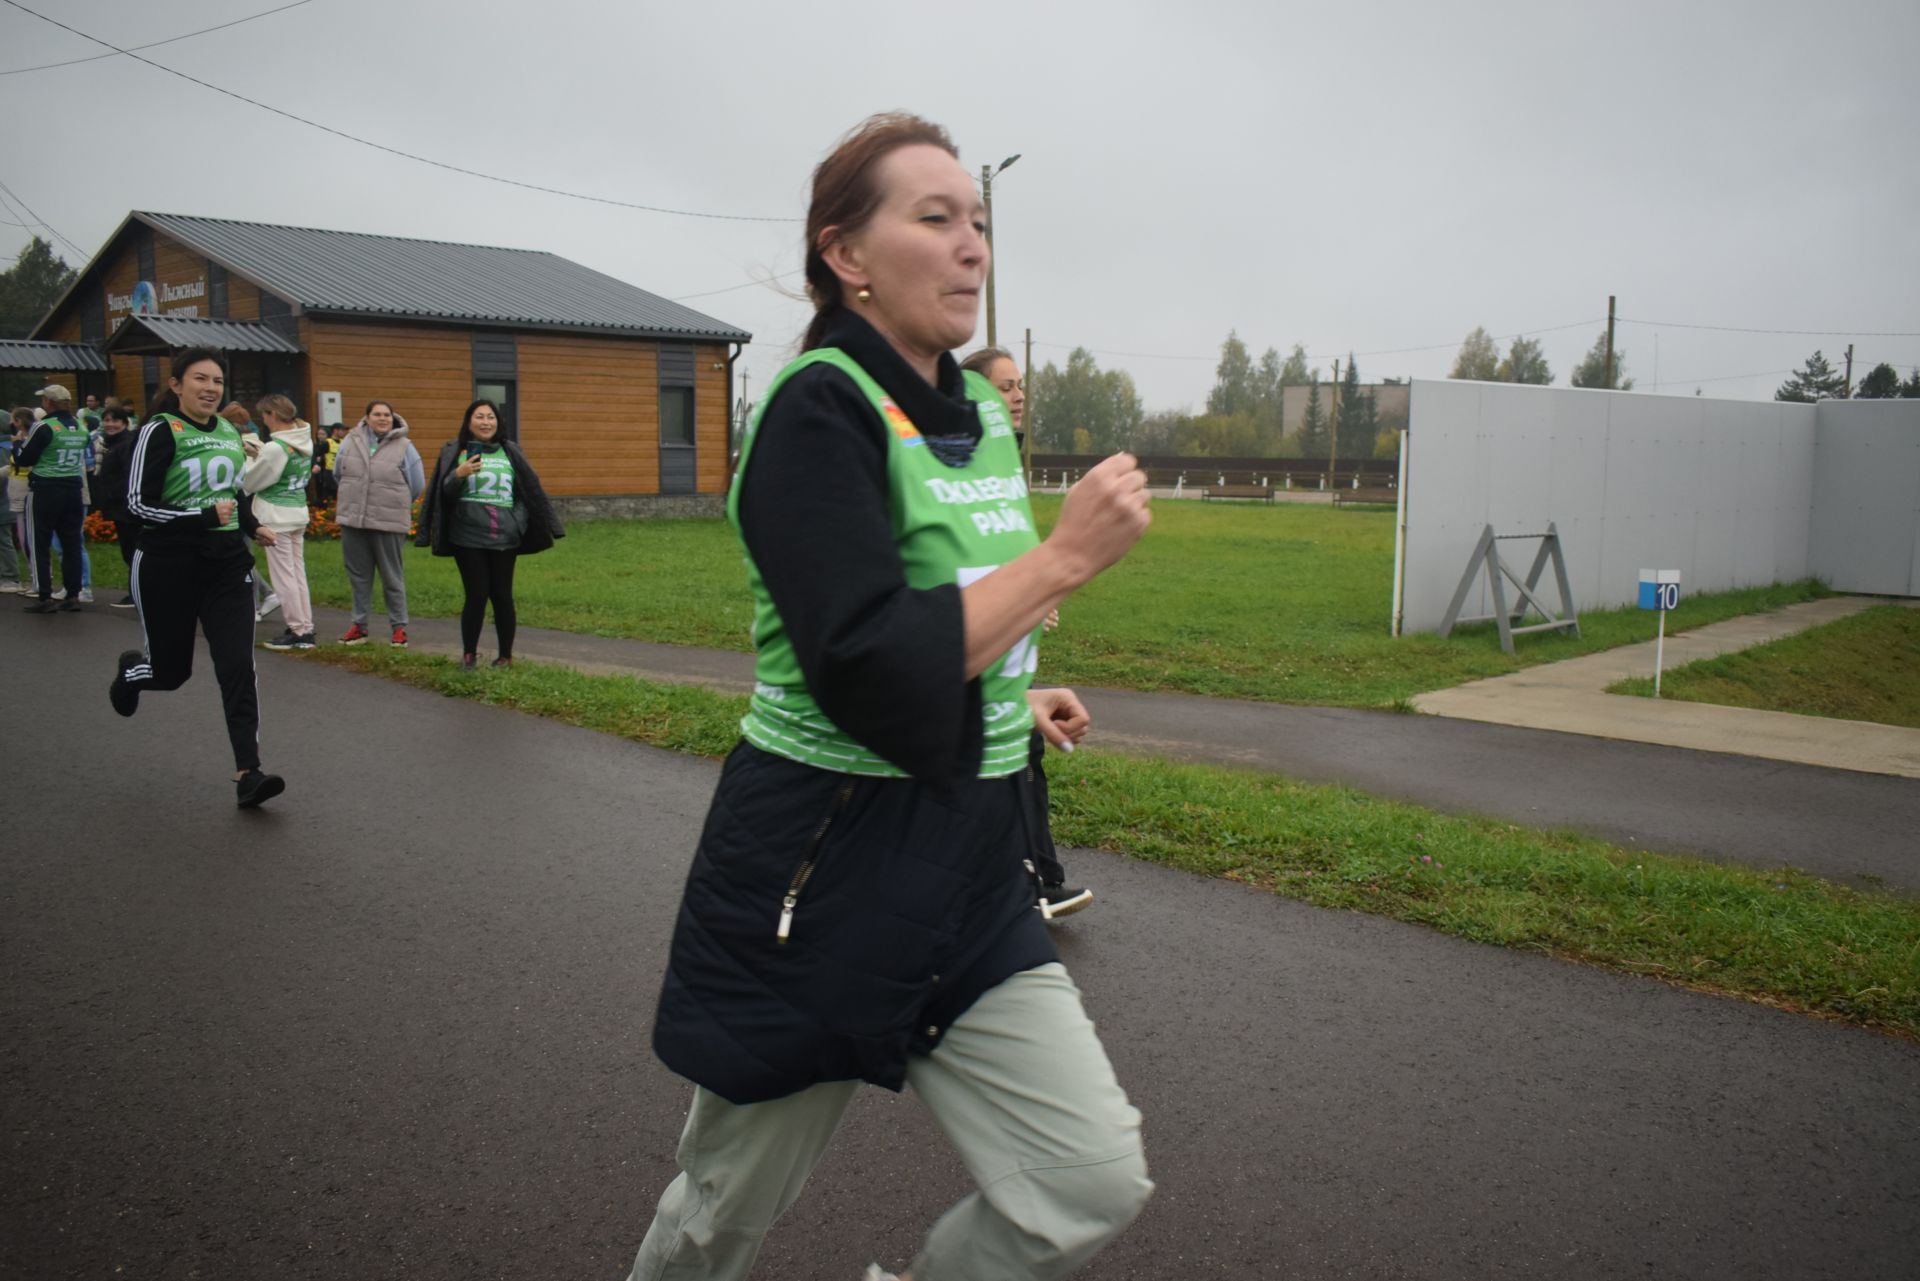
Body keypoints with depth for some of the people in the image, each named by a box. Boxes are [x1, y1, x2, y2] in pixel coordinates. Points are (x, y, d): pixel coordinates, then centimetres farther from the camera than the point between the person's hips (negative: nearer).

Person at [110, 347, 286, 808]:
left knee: (238, 668, -8)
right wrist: (205, 519, -24)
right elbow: (139, 504, -15)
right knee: (171, 671, 9)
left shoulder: (230, 432, 8)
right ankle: (130, 672, 47)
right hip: (169, 569, -4)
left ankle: (248, 775, -8)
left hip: (228, 566, 4)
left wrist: (252, 526, 10)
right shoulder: (160, 431, -10)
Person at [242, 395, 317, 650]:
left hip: (276, 515, -8)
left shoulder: (275, 448, -18)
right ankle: (306, 630, 14)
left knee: (284, 575, 0)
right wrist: (258, 452, 7)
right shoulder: (305, 442, 4)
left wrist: (251, 456, 7)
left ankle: (296, 628, 5)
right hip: (298, 511, 8)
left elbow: (250, 482, -8)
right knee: (298, 571, 11)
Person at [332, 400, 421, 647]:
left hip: (389, 523, -3)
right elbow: (338, 474, 18)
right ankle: (359, 624, 23)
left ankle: (399, 627, 12)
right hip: (352, 521, 3)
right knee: (359, 576, 13)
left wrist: (395, 504, 6)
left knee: (392, 578, 3)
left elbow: (417, 486, 0)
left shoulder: (404, 447, -4)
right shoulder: (351, 441, 5)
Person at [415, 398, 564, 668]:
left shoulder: (510, 451, 10)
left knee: (502, 595, 4)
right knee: (477, 595, -4)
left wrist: (519, 522, 5)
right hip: (468, 537, -2)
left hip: (504, 538, 2)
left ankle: (506, 656, 15)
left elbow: (529, 490, 13)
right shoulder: (454, 451, 5)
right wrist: (459, 475, -18)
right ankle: (468, 654, 11)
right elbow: (445, 494, 1)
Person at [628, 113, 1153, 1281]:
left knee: (1097, 1184, 1)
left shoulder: (981, 412, 8)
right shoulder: (817, 413, -17)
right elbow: (868, 670, -27)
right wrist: (1067, 555, -22)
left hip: (971, 857, 7)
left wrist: (1013, 699, 12)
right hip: (822, 869, -6)